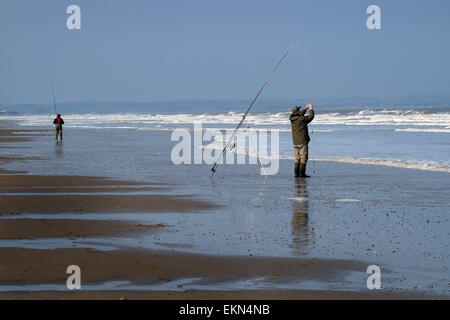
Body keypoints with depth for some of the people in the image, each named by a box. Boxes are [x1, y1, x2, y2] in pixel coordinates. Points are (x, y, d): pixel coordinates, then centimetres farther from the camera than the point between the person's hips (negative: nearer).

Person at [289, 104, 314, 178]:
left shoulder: (292, 119, 4)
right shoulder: (302, 119, -16)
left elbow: (300, 115, 24)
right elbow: (311, 116, -2)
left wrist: (306, 108, 30)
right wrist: (311, 109, 15)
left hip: (295, 142, 7)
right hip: (303, 142, -7)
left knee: (297, 158, 11)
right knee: (303, 158, -3)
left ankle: (297, 173, 9)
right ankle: (302, 173, -6)